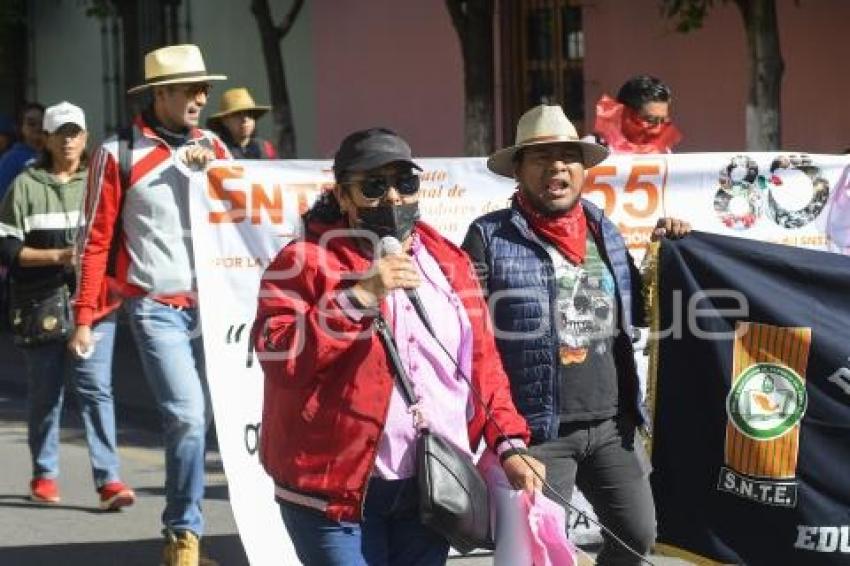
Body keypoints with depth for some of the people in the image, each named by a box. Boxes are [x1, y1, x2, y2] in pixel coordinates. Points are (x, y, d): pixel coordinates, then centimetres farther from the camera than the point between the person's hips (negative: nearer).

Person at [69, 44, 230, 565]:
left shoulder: (213, 148, 10)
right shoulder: (120, 155, -3)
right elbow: (97, 239, -2)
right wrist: (85, 317, -3)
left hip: (210, 302, 5)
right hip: (156, 308, -5)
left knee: (199, 419, 6)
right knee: (187, 417, -15)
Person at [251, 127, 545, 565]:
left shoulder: (448, 263, 15)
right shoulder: (305, 261, -3)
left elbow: (482, 362, 15)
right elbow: (277, 357, -15)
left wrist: (508, 445, 3)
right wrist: (360, 296, -20)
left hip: (432, 491, 6)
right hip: (336, 490, -5)